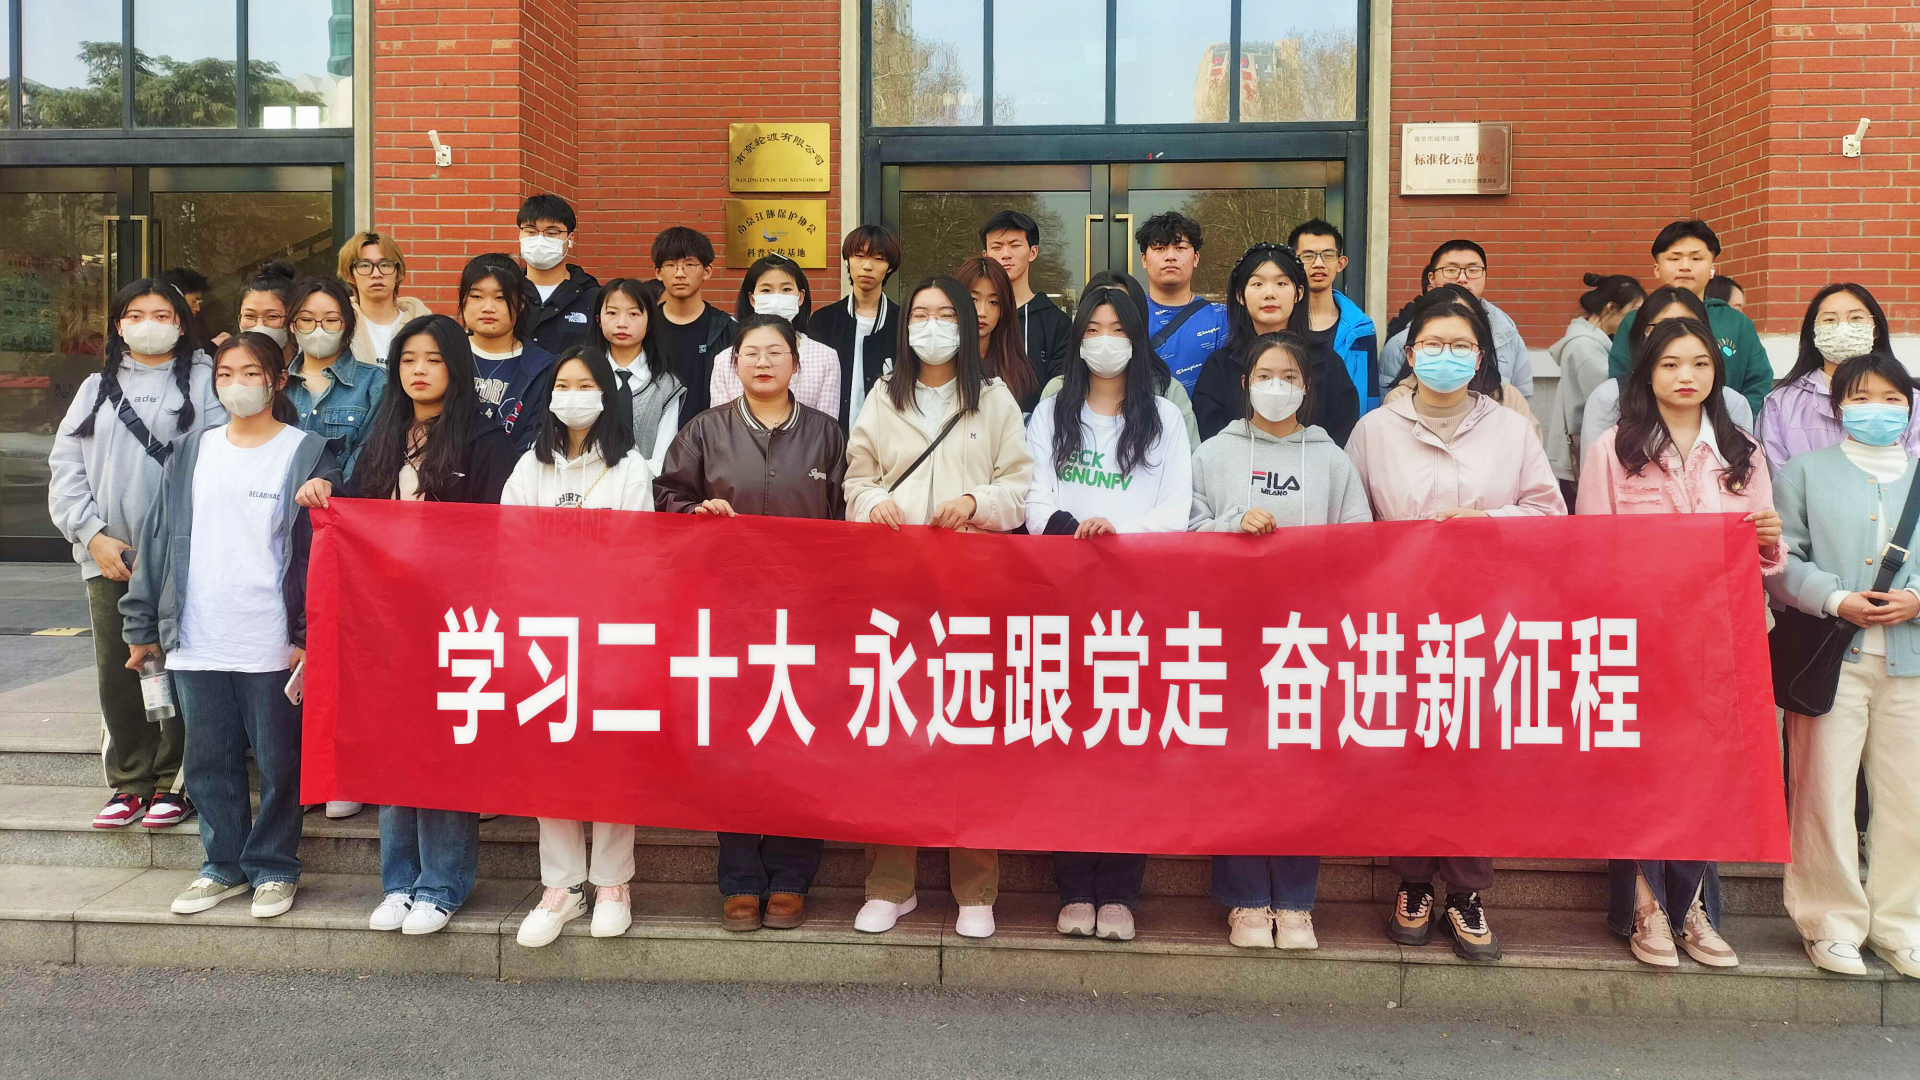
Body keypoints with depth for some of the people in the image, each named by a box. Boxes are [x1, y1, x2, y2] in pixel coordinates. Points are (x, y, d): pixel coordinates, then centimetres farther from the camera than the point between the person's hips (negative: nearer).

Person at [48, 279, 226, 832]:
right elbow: (66, 464, 10)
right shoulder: (98, 386, 17)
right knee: (117, 673, 8)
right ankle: (129, 782, 19)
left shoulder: (203, 379, 3)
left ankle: (175, 782, 10)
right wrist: (93, 535, -3)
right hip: (108, 557, 4)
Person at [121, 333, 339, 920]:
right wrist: (144, 626, 10)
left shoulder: (307, 455, -3)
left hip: (272, 646, -4)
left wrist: (312, 636, -11)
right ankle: (224, 865, 27)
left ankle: (273, 868, 21)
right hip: (195, 645, 4)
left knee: (278, 762, 6)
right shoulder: (191, 453, 11)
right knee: (207, 760, 12)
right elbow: (159, 539, 13)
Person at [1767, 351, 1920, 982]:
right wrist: (1836, 600, -14)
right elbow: (1781, 560, -1)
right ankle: (1832, 923, 12)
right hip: (1829, 658, -2)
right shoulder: (1805, 472, 8)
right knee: (1825, 794, 0)